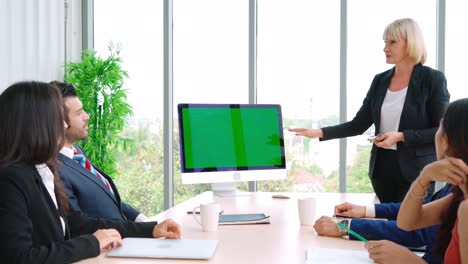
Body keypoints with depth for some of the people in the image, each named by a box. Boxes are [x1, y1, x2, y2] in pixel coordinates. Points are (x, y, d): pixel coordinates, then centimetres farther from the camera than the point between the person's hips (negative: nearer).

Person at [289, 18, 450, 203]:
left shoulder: (432, 79, -6)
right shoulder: (380, 80, 7)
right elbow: (358, 125, 7)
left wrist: (401, 136, -18)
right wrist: (320, 132, -4)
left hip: (415, 173, -5)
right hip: (382, 168, 5)